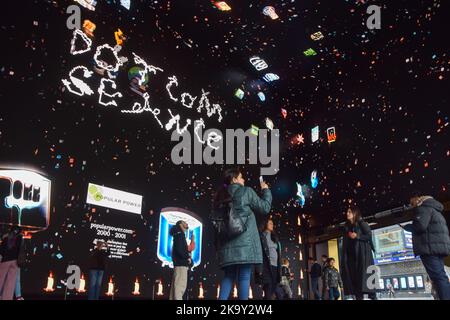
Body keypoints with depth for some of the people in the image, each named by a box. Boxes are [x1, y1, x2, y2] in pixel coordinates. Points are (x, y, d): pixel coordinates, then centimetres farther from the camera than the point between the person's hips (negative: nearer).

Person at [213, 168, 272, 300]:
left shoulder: (220, 196, 19)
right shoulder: (246, 191, 2)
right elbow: (264, 208, 8)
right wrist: (265, 190, 20)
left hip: (227, 241, 6)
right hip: (244, 239, -6)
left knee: (229, 275, 7)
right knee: (244, 276, -5)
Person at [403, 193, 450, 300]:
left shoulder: (423, 207, -2)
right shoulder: (433, 208, 28)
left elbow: (419, 226, -16)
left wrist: (406, 227, 1)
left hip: (430, 247, -10)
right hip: (439, 246, 10)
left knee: (438, 276, -15)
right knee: (441, 276, 8)